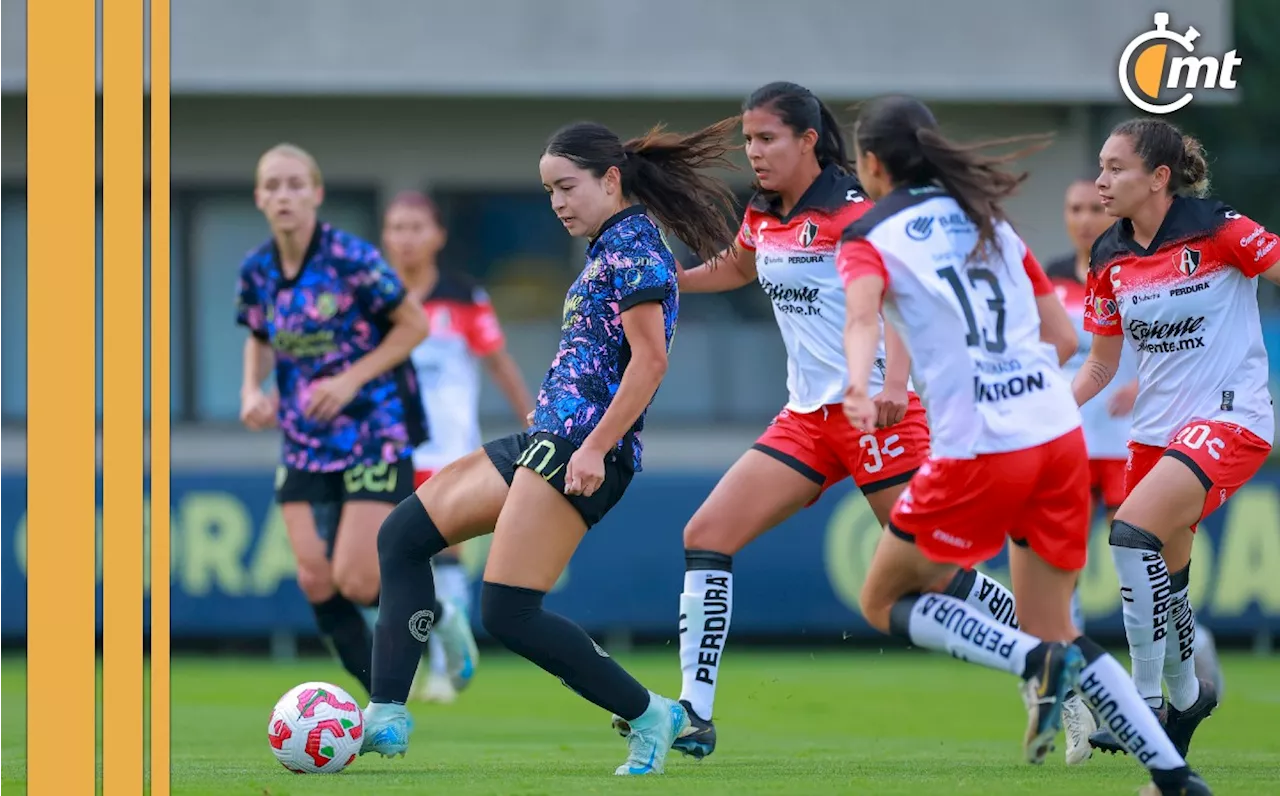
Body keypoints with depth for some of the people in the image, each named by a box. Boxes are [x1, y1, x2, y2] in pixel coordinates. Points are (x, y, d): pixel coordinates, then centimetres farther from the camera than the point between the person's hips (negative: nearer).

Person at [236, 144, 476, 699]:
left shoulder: (351, 258, -15)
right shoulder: (256, 270, 0)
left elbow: (414, 325, -8)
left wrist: (352, 379, -17)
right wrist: (253, 390, -1)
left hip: (374, 434, -5)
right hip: (303, 441, 5)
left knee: (355, 581, -13)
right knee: (315, 580, -4)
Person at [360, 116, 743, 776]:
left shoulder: (634, 245, -10)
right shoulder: (611, 247, 19)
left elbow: (650, 360, -19)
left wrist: (595, 448, -23)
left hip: (579, 447, -11)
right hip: (545, 441, 11)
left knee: (507, 612, -15)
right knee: (402, 535, 9)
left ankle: (649, 717, -2)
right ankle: (385, 720, 4)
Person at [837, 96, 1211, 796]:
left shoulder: (869, 242, 1)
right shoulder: (989, 220, 18)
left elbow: (863, 315, -22)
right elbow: (1062, 337, 17)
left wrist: (858, 387, -40)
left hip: (978, 452, -6)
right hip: (1060, 436, 6)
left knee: (884, 602, 13)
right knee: (1052, 632, 16)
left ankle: (1038, 663, -11)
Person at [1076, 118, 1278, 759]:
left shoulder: (1218, 231, -14)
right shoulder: (1109, 261, 4)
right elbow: (1101, 363, 13)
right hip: (1156, 428, 7)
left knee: (1133, 529, -24)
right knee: (1165, 575, 10)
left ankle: (1148, 701, -17)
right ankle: (1188, 695, 35)